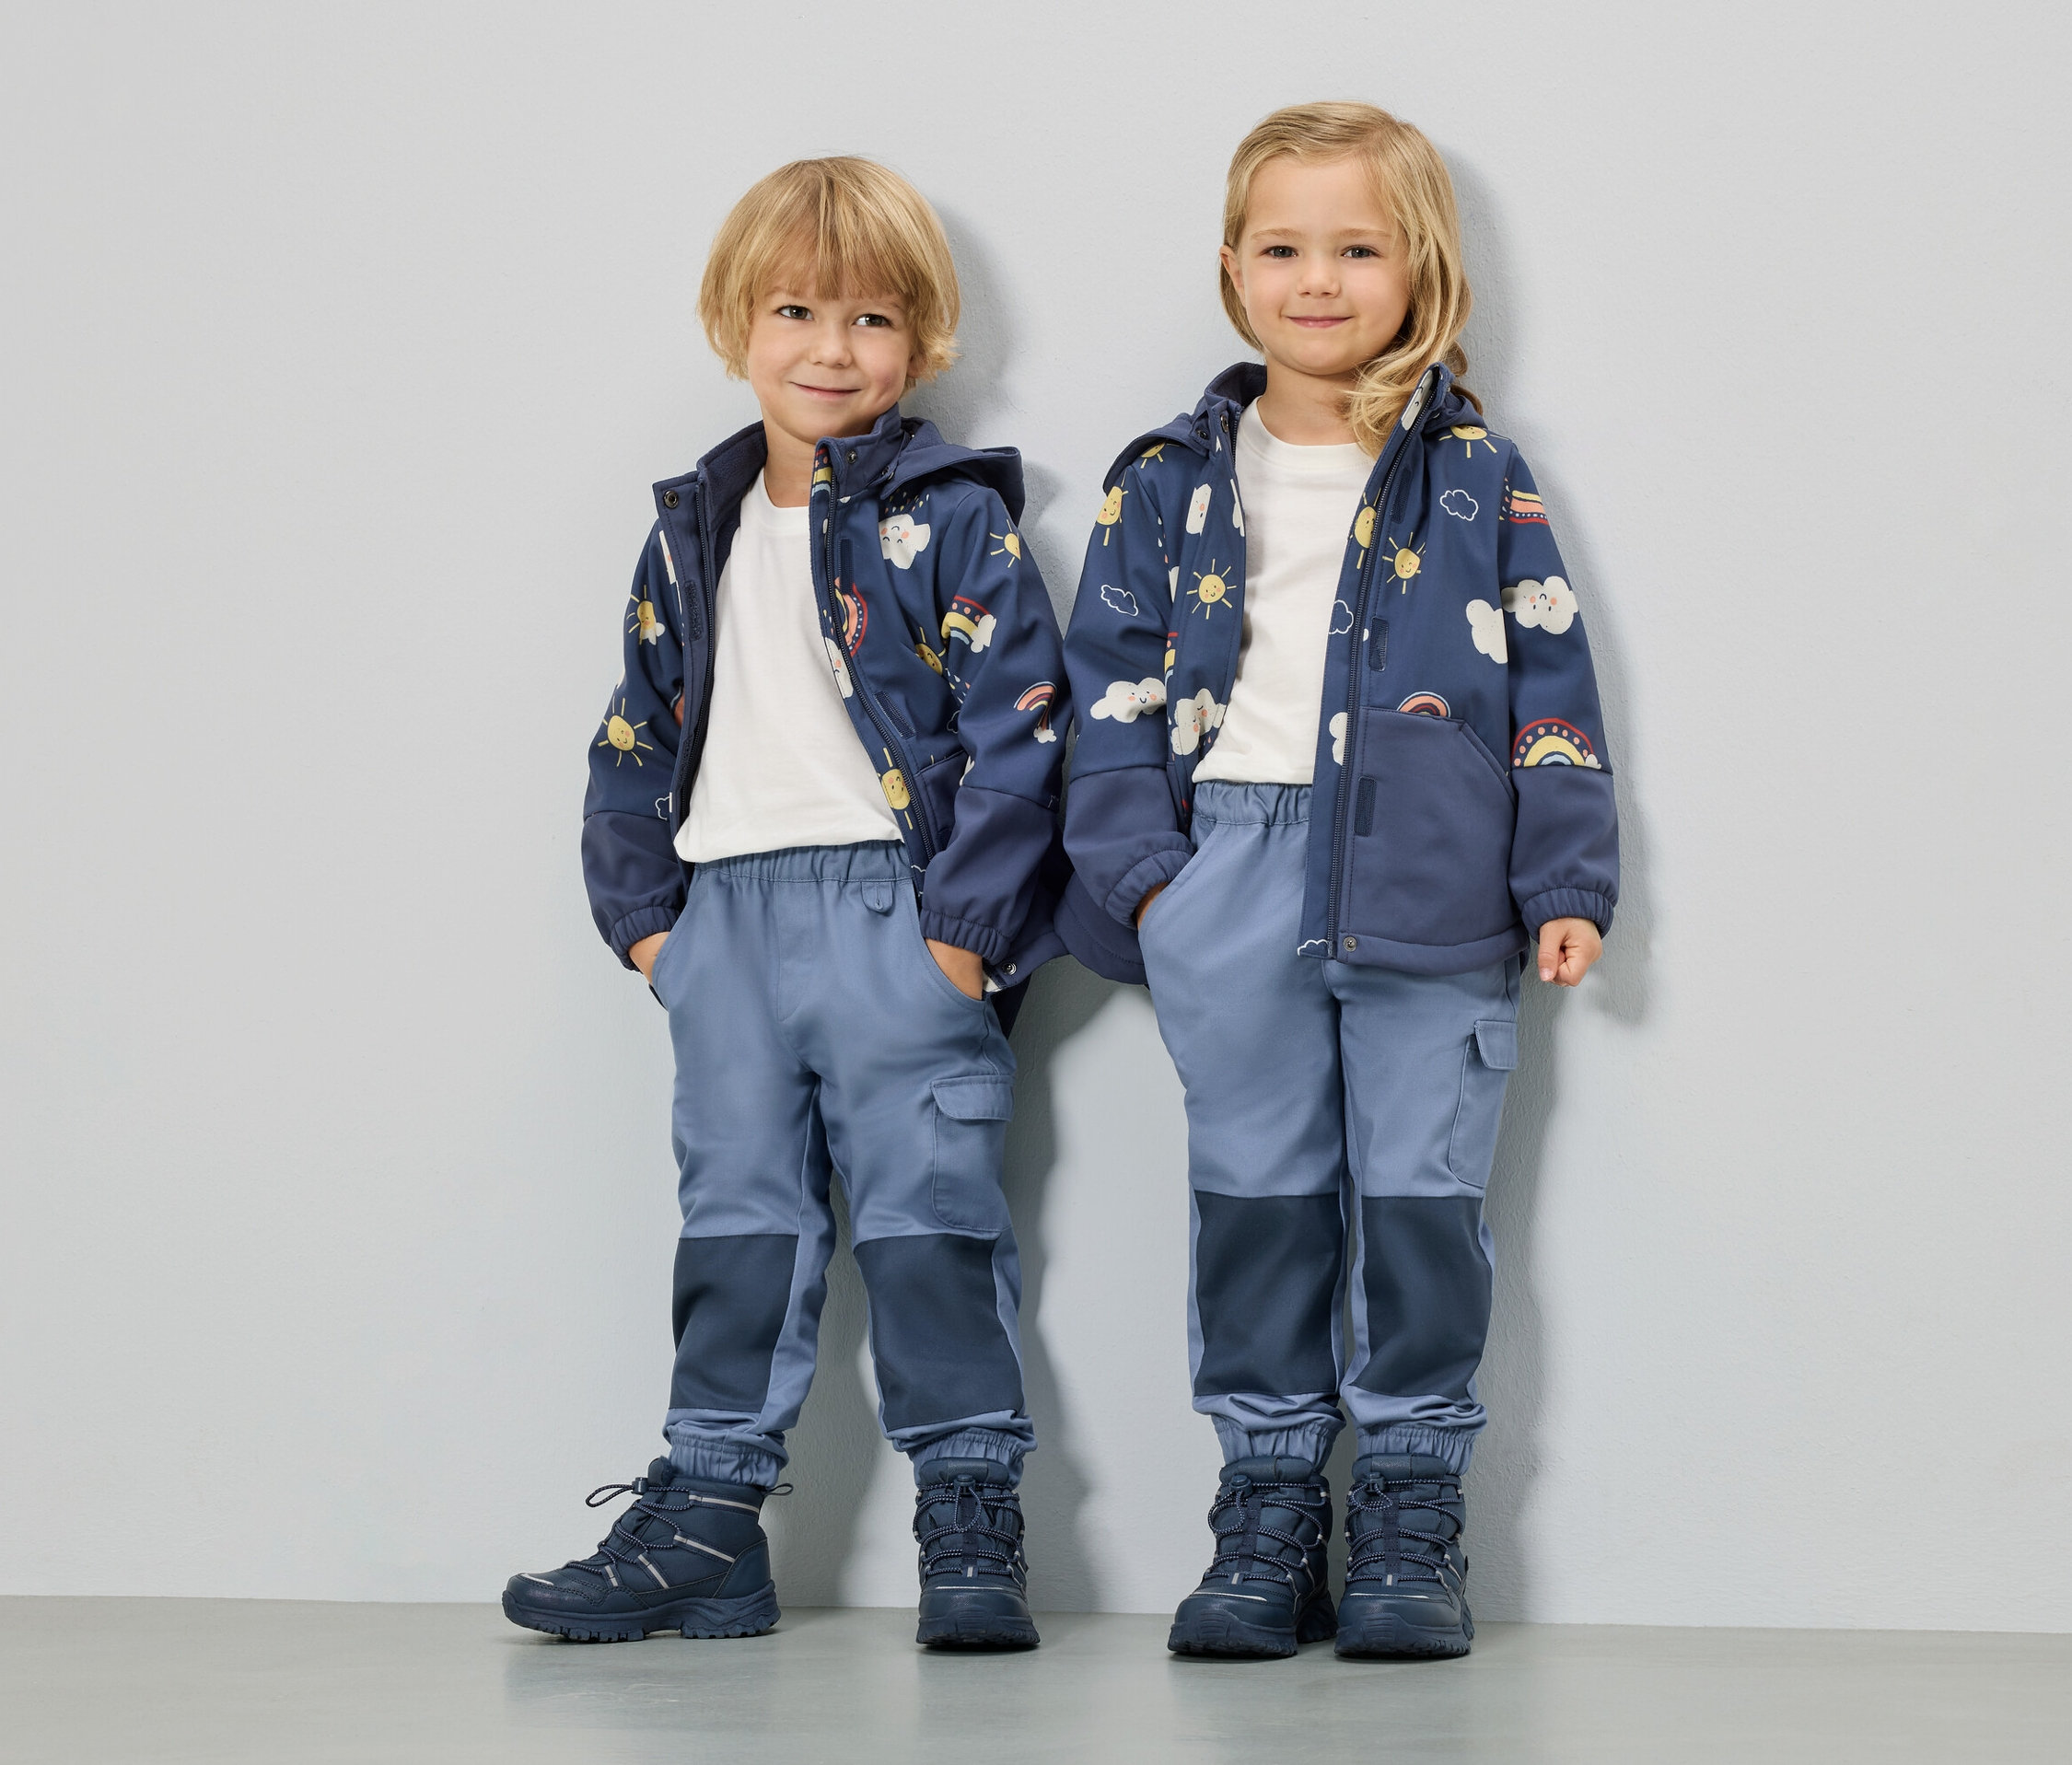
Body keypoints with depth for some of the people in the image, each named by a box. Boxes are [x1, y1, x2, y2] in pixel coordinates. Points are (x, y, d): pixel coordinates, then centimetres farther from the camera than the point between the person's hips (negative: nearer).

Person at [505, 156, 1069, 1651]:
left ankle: (974, 1520, 5)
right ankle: (706, 1521, 14)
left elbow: (1018, 725, -9)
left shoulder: (953, 520, -3)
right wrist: (642, 912, 9)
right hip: (729, 914, 6)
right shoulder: (696, 531, 14)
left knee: (928, 1219, -3)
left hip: (899, 915, -5)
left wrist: (968, 926, -14)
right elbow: (641, 731, 19)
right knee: (737, 1220, 9)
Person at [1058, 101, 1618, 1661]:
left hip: (1430, 890, -1)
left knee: (1422, 1194, 1)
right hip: (1234, 893, 1)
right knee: (1256, 1194, 7)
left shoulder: (1477, 477, 5)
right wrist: (1141, 872, -3)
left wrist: (1568, 883, -1)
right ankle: (1267, 1502, 16)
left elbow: (1551, 689, 5)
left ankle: (1415, 1508, 12)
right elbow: (1115, 690, 8)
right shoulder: (1172, 482, 9)